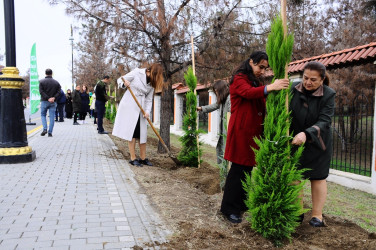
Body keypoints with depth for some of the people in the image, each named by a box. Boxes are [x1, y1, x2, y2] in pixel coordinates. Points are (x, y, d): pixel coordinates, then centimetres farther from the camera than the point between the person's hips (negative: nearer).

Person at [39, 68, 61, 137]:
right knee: (52, 117, 3)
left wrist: (48, 98, -13)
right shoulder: (56, 82, 6)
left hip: (44, 101, -1)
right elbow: (58, 92, -4)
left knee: (43, 115, 14)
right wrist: (53, 98, -13)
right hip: (53, 102, 1)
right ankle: (50, 132, 1)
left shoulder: (41, 81, 0)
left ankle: (44, 129, -4)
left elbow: (41, 91, -10)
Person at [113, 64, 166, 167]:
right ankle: (133, 158, 2)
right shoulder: (136, 72, -5)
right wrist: (124, 84, -24)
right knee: (132, 132, -5)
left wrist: (147, 111, -9)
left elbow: (149, 100, 7)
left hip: (140, 109, 5)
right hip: (129, 106, -5)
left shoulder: (152, 83, 8)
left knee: (142, 133, 5)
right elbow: (120, 80, -1)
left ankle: (143, 158, 15)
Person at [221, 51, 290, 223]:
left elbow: (262, 105, 10)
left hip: (254, 130, 8)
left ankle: (242, 203, 23)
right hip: (241, 130, -8)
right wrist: (270, 87, -43)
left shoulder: (257, 82, 20)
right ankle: (229, 208, 5)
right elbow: (248, 92, -27)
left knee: (248, 167, 11)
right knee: (238, 168, -5)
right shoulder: (239, 79, -4)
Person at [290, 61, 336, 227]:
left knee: (318, 177, 7)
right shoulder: (293, 90, -8)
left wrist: (306, 134, -36)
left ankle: (317, 215, 19)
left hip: (317, 143, -1)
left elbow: (325, 121, -20)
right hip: (294, 141, 2)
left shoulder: (328, 95, -12)